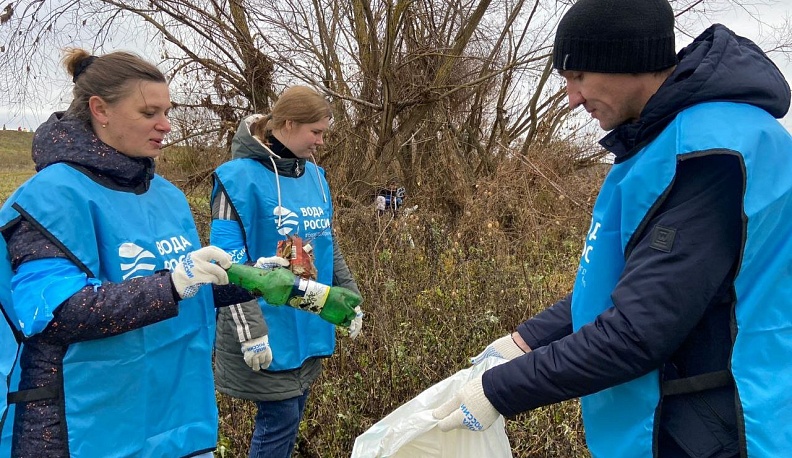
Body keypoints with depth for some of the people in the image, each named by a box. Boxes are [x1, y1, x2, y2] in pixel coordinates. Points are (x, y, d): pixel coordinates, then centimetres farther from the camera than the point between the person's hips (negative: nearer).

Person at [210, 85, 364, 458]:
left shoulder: (314, 176, 6)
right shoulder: (241, 176, -15)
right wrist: (250, 330, -19)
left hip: (308, 324, 7)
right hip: (269, 328, -7)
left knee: (291, 417, 17)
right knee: (280, 418, 1)